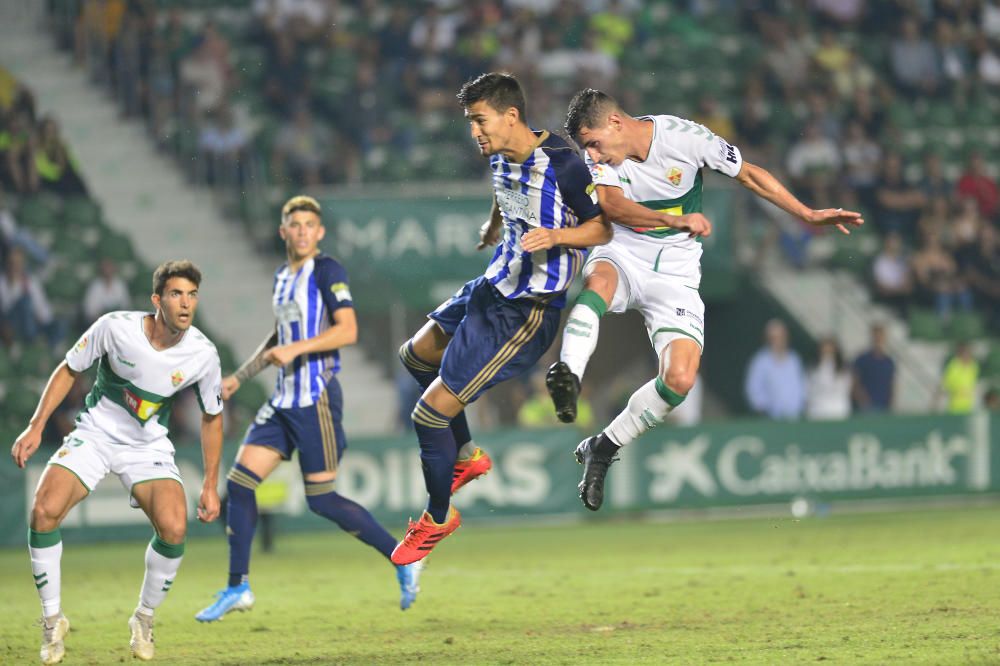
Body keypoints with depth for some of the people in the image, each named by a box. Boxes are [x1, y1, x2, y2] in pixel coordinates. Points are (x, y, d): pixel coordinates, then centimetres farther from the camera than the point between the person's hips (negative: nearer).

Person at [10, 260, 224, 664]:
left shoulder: (202, 354, -15)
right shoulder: (115, 328, -19)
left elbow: (211, 417, 3)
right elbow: (69, 370, -2)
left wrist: (210, 485, 3)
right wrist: (36, 426, -6)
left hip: (149, 447, 1)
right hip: (95, 434, -1)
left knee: (174, 528, -24)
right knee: (44, 512, -23)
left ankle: (144, 619, 4)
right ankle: (53, 620, -3)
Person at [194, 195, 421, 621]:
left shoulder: (327, 272, -8)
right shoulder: (282, 278, 16)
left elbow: (347, 331, -19)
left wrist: (296, 348, -27)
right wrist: (239, 377, 24)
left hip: (317, 400, -8)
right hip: (283, 401, 8)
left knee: (322, 500, -7)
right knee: (239, 482, 0)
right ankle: (237, 589, 5)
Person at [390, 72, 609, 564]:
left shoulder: (562, 164, -23)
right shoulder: (500, 158, 1)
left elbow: (603, 228, -15)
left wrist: (556, 236, -31)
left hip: (526, 311, -10)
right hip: (493, 286, 10)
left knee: (431, 412, -8)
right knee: (416, 356, 29)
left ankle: (438, 518, 13)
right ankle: (467, 457, 41)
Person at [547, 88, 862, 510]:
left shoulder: (683, 136, -11)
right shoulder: (600, 157, -6)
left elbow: (748, 174, 0)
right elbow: (612, 205, -24)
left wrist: (809, 216, 1)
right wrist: (676, 220, -40)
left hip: (674, 275, 0)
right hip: (623, 256, 1)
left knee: (680, 379, -18)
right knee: (599, 280, -38)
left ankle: (602, 449, -1)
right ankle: (568, 379, -52)